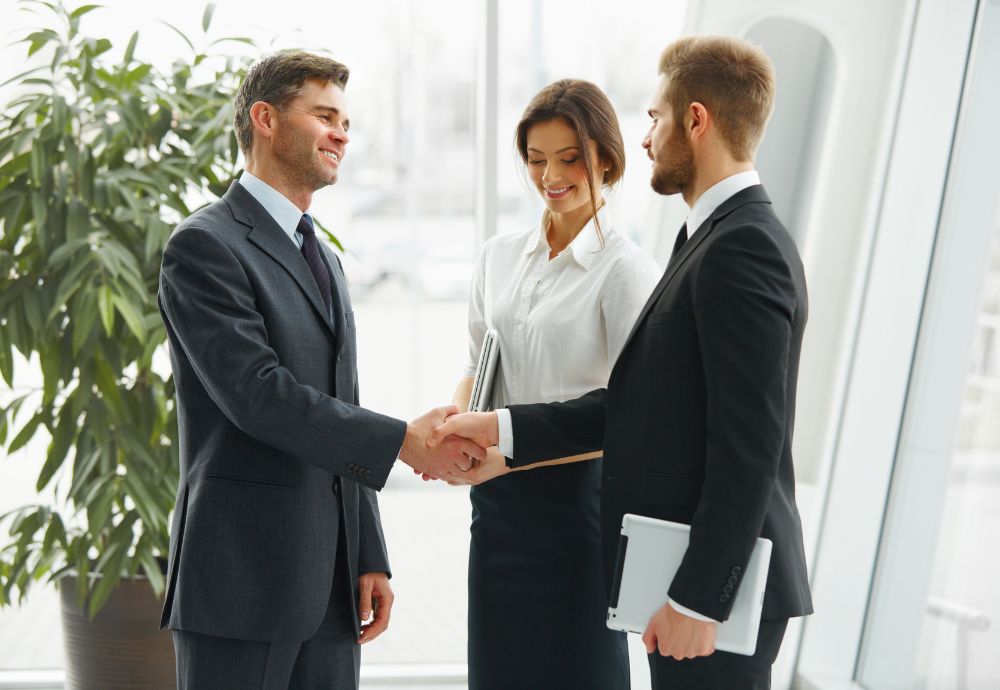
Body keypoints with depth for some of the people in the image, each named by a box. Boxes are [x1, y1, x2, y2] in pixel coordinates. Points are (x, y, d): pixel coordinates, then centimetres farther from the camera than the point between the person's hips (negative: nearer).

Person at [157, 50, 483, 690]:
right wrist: (403, 440, -17)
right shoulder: (205, 245, -7)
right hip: (243, 573, -7)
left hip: (331, 577, 7)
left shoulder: (324, 258, 19)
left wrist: (371, 559, 14)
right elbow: (257, 395, -18)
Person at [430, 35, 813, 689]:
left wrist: (698, 597, -21)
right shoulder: (719, 241, 14)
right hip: (686, 573, 10)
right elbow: (638, 404, 11)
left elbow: (748, 445, -23)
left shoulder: (744, 248, -18)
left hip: (716, 585, -10)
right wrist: (501, 427, 5)